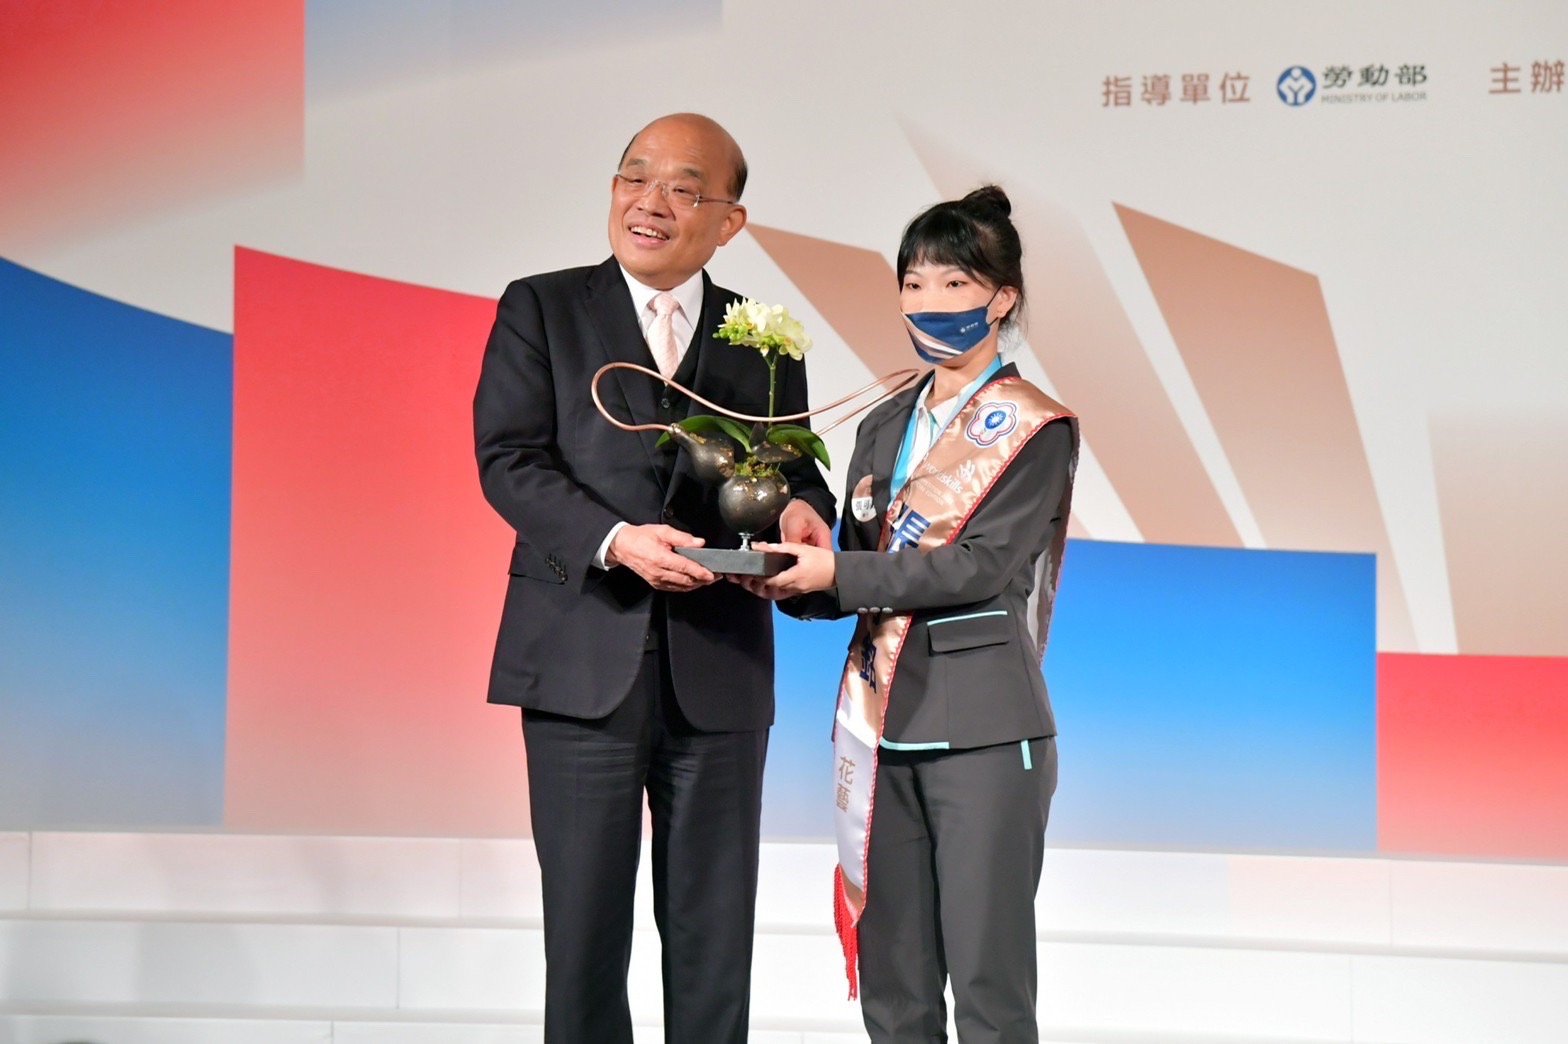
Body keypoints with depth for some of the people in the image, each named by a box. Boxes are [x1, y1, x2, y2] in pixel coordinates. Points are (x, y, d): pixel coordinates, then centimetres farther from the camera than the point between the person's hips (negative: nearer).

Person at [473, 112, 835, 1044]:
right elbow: (509, 459, -6)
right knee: (584, 923, 5)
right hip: (585, 661, -2)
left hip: (720, 670, 2)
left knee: (715, 929, 9)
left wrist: (799, 511, -13)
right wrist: (616, 540, -22)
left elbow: (793, 472, 12)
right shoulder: (541, 309, 3)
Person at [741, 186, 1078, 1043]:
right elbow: (855, 576, 16)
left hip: (982, 724, -6)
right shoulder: (883, 429, 17)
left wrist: (836, 573, -20)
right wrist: (792, 584, -6)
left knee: (987, 971, -4)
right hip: (882, 722, 6)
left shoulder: (1034, 429, -2)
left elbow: (984, 564, -14)